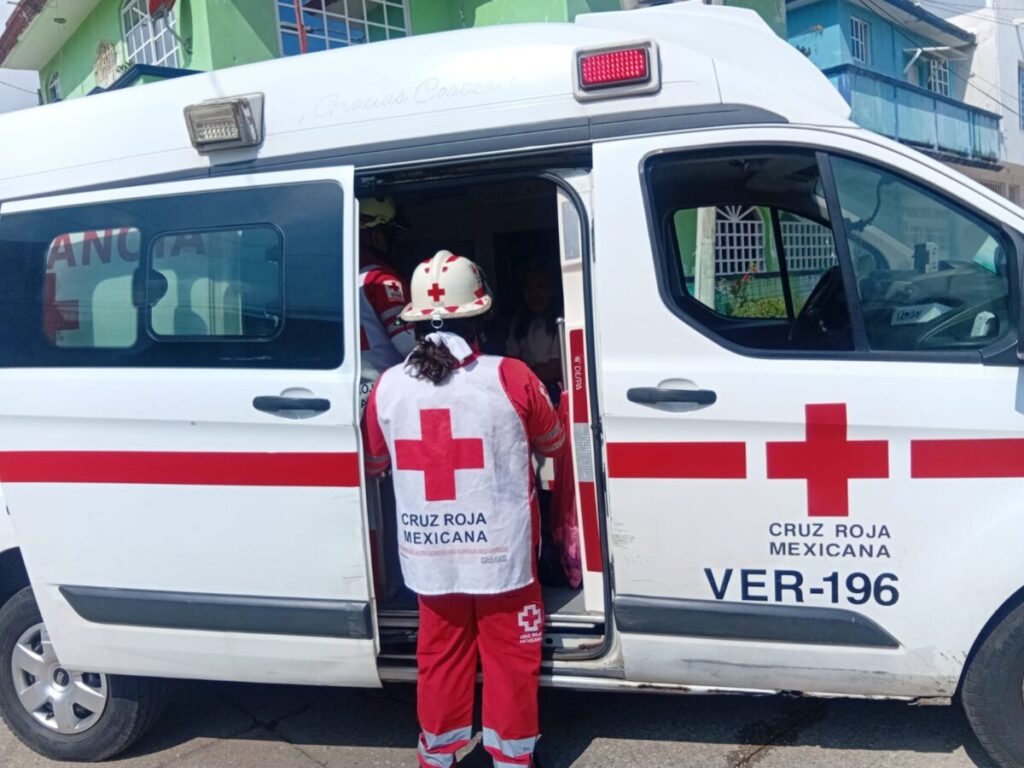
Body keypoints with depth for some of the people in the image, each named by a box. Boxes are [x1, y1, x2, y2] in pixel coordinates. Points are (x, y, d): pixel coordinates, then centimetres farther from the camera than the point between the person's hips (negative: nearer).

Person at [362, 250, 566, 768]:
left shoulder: (387, 387, -6)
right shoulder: (510, 378, -14)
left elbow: (374, 463, 10)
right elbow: (554, 445, 4)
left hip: (428, 557, 3)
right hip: (500, 553, -3)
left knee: (441, 656, 20)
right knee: (509, 658, 14)